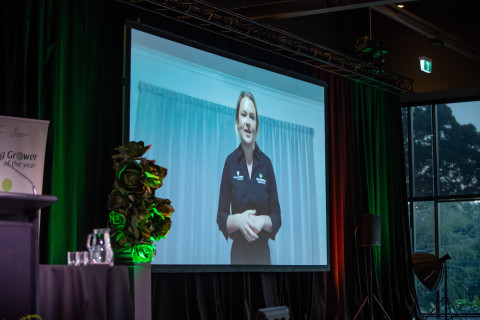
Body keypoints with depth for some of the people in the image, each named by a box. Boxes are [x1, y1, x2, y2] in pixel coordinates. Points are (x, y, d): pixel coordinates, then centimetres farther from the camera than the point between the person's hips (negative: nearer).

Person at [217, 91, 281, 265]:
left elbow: (277, 218, 5)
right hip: (238, 254, -1)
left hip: (263, 255, 1)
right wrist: (238, 220, -18)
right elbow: (221, 218, 1)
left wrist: (263, 221, -15)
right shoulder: (230, 162, 0)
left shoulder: (266, 163, 3)